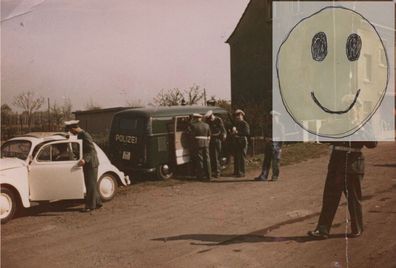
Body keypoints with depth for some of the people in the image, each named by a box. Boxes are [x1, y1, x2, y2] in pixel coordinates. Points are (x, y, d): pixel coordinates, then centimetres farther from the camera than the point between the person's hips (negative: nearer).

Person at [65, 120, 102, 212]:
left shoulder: (85, 136, -21)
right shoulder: (80, 135, 9)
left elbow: (92, 151, -26)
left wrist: (85, 160, -38)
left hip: (91, 164, -10)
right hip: (87, 164, 10)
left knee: (91, 185, -1)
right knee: (90, 185, 16)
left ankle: (90, 206, 8)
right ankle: (97, 202, 27)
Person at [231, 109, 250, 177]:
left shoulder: (244, 123, -6)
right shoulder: (236, 124, 18)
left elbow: (247, 133, -18)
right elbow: (232, 131, 26)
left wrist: (237, 133, -21)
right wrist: (233, 132, 2)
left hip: (242, 142, -8)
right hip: (236, 142, 8)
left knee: (241, 157, -7)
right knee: (236, 157, 9)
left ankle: (241, 172, -4)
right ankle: (236, 171, 17)